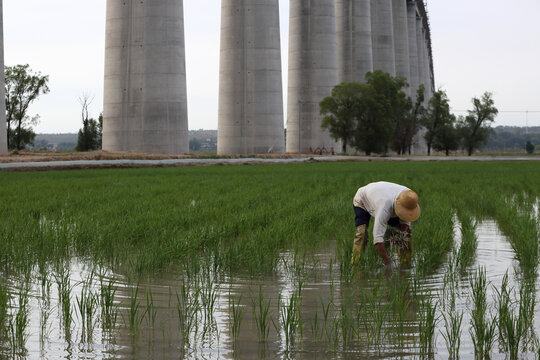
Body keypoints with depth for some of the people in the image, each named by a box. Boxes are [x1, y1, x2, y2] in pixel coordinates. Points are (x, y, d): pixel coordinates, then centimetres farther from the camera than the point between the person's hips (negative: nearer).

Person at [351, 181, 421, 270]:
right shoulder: (384, 208, -48)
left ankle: (405, 263, 6)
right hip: (362, 201, -6)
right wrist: (387, 261, -55)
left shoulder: (409, 197, -30)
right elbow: (378, 237, -51)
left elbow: (405, 221, -13)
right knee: (362, 233, -29)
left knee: (406, 230, -2)